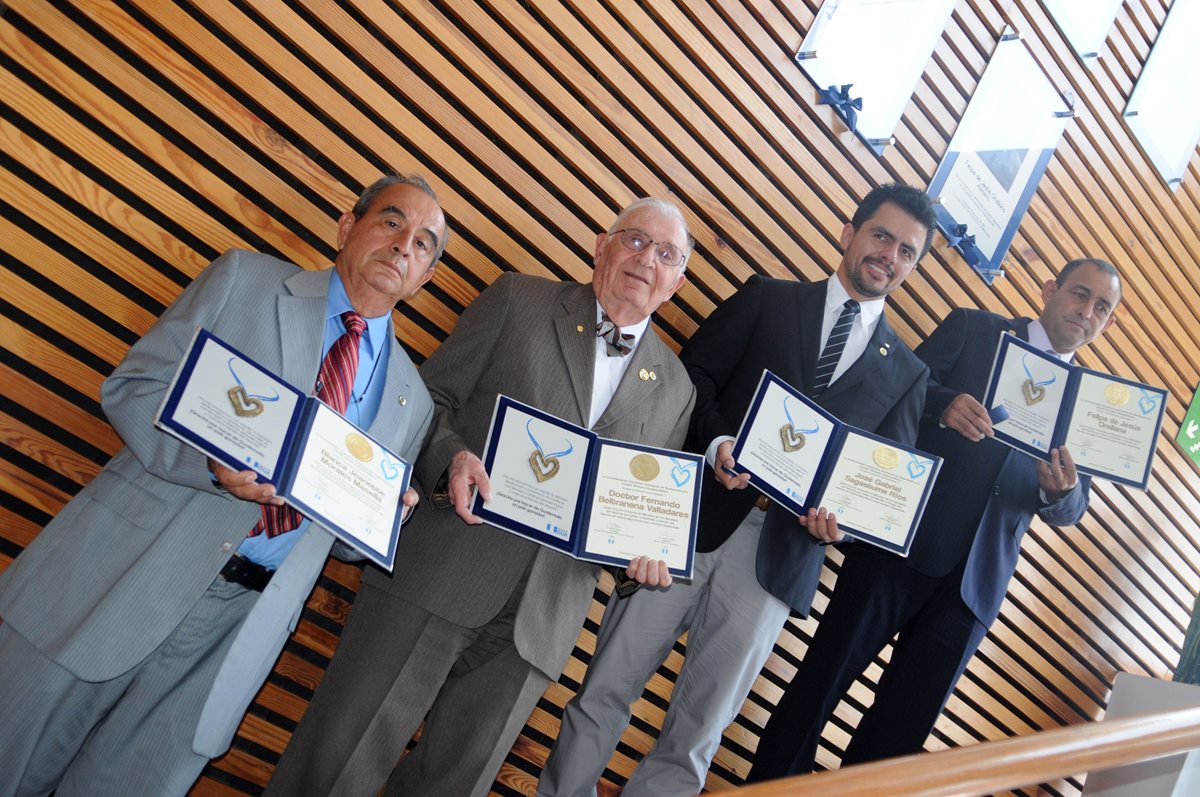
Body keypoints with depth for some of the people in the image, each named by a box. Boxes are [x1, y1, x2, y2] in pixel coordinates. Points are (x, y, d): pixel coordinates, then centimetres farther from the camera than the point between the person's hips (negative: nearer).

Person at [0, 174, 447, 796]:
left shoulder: (411, 401, 11)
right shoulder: (244, 280, 3)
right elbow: (131, 387, -2)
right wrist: (215, 463, -19)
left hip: (244, 622, 2)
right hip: (124, 577, -1)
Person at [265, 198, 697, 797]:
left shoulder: (674, 386, 14)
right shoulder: (519, 299, 7)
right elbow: (431, 397, 5)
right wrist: (454, 456, -15)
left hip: (539, 621, 3)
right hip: (443, 569, -2)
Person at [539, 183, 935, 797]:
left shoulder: (906, 373, 14)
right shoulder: (768, 299, 10)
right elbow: (694, 372, 2)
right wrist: (717, 441, -17)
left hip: (777, 556, 1)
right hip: (692, 520, -1)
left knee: (697, 735, 6)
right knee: (605, 692, 4)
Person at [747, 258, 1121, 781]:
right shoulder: (973, 329, 7)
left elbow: (1068, 511, 9)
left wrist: (1062, 490, -14)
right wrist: (944, 404, -23)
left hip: (974, 581, 3)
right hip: (902, 543, -3)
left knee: (905, 724, 8)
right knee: (822, 682, 2)